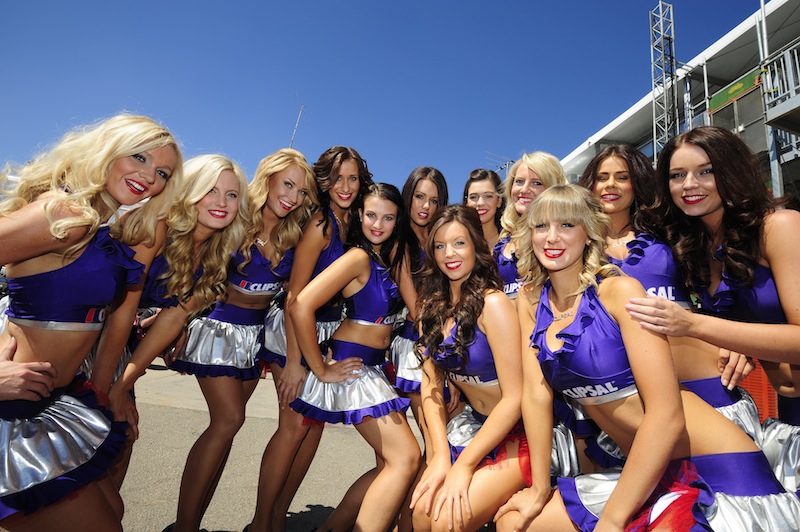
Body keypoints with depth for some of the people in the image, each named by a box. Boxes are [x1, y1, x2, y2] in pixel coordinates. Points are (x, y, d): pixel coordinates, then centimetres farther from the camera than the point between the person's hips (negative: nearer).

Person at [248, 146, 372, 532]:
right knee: (296, 423, -7)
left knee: (316, 421, 7)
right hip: (294, 328, -7)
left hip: (327, 330, 7)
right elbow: (295, 294, -18)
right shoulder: (320, 223, -15)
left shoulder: (350, 223, 6)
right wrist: (293, 360, -19)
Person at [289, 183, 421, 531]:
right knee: (406, 457, -9)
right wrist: (321, 370, -18)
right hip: (353, 366, -9)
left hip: (376, 367, 9)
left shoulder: (387, 257, 10)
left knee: (392, 462, 11)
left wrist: (399, 249, 5)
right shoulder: (359, 257, -17)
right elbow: (300, 307, -25)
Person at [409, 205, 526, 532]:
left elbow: (515, 398, -21)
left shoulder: (492, 304, -21)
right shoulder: (432, 304, -1)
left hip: (516, 433, -5)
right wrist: (440, 455, -11)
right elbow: (431, 383, -1)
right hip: (472, 425, 6)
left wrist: (464, 464, -18)